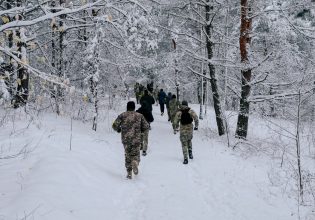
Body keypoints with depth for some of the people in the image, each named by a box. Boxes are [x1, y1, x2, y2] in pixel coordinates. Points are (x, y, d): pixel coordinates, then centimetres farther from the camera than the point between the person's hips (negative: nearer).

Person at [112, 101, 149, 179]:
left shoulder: (122, 115, 0)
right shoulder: (139, 116, 3)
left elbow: (115, 125, -4)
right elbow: (146, 126, 3)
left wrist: (119, 130, 16)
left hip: (126, 139, 0)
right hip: (136, 139, 0)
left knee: (127, 155, 13)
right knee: (136, 154, 13)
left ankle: (129, 172, 8)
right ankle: (135, 162, -21)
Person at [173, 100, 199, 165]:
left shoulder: (179, 112, -2)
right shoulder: (191, 111, -2)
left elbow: (176, 122, -2)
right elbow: (196, 118, -11)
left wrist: (175, 129, 9)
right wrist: (196, 125, -3)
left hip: (183, 129, -1)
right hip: (190, 128, 1)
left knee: (184, 144, 5)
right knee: (189, 140, 28)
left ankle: (185, 158, -4)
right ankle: (190, 151, 7)